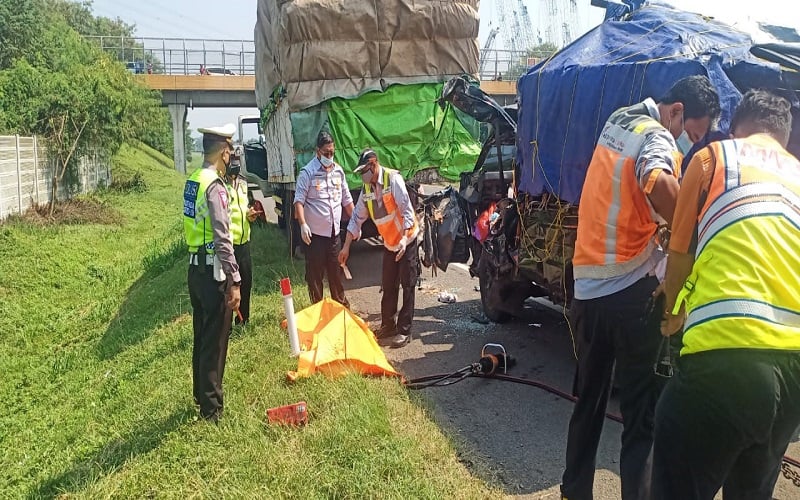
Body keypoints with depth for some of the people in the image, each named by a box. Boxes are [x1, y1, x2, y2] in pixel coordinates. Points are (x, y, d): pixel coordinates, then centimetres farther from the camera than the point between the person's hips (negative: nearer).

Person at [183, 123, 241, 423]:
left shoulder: (193, 181, 10)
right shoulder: (215, 186, -18)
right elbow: (223, 239, -22)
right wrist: (234, 282, -20)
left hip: (195, 268, 9)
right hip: (213, 271, -9)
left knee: (201, 335, 20)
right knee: (215, 340, 2)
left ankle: (201, 394, 35)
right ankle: (211, 408, 12)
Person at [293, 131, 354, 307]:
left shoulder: (338, 171, 8)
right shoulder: (308, 172, -9)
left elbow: (347, 199, 15)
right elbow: (299, 200, -14)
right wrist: (303, 224, -26)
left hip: (334, 232, 5)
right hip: (315, 233, -5)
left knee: (336, 272, 16)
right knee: (315, 274, 4)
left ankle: (341, 305, 30)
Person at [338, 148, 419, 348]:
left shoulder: (393, 179, -19)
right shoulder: (366, 189, 2)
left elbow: (406, 209, -24)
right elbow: (357, 218, 7)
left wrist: (404, 238, -32)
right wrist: (346, 246, 4)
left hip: (407, 240, -7)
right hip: (389, 243, 7)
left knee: (407, 286, -1)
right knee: (388, 287, 12)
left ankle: (404, 331, 6)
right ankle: (387, 327, 24)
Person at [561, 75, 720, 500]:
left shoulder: (620, 119, 13)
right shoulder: (656, 136, -12)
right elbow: (657, 183, -35)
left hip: (586, 289, 8)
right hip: (631, 292, -8)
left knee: (588, 400, 19)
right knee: (642, 412, 3)